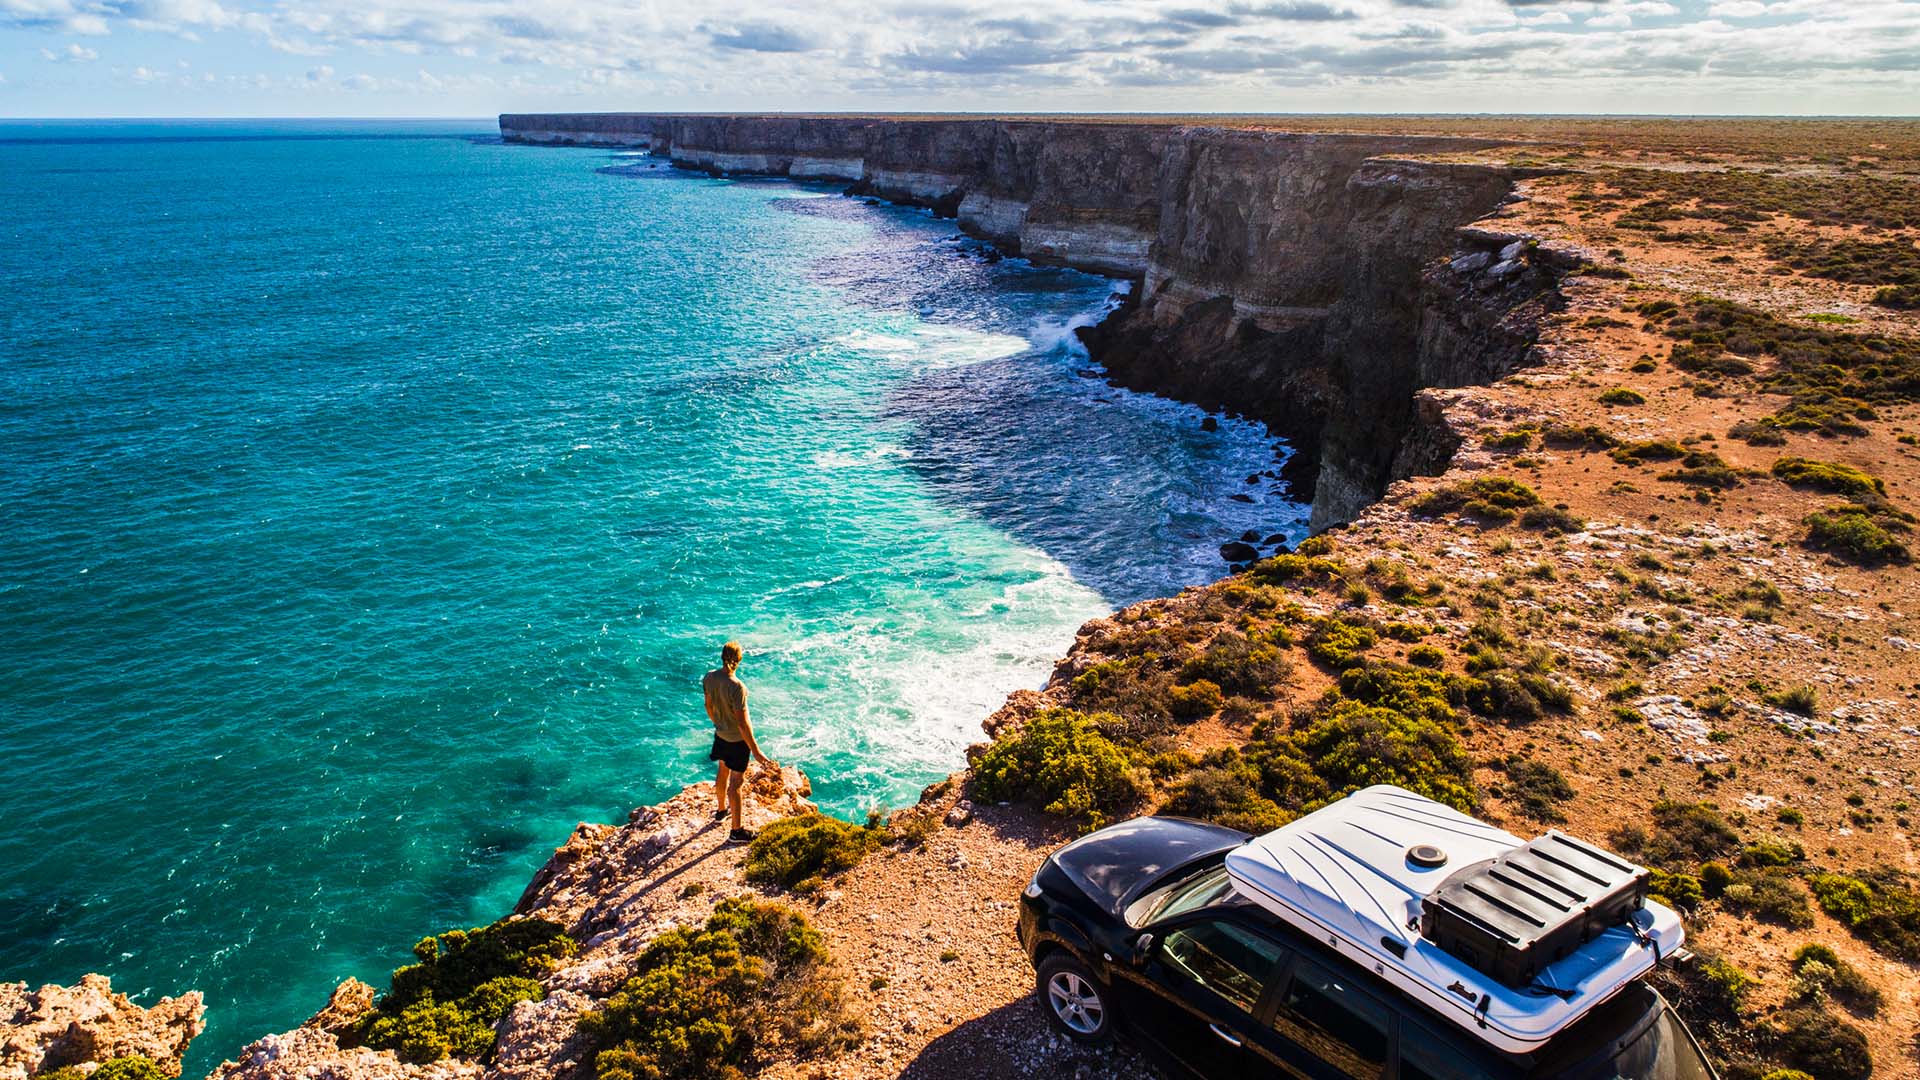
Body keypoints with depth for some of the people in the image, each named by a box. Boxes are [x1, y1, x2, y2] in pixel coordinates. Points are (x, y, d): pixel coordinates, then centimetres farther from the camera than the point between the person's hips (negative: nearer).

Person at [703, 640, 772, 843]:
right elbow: (742, 723, -28)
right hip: (738, 739, -7)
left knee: (723, 771, 28)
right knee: (736, 781, 5)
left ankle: (721, 809, 51)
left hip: (721, 734, 7)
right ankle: (736, 831, 17)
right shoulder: (736, 687, -32)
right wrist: (755, 751, -21)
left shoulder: (709, 678, -10)